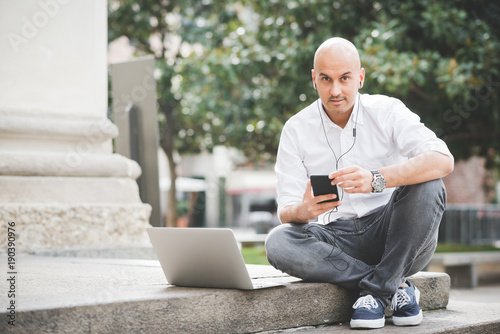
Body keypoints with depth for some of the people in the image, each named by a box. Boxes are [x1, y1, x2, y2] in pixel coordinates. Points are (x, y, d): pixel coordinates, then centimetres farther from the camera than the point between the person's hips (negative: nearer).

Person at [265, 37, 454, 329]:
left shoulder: (386, 111, -3)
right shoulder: (296, 129, 1)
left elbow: (443, 160, -20)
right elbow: (286, 211, -2)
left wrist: (376, 179, -37)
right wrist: (303, 211, -29)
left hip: (391, 236, -1)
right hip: (335, 239, 1)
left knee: (427, 187, -28)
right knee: (278, 242, -28)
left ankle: (376, 290, -20)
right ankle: (396, 286, -18)